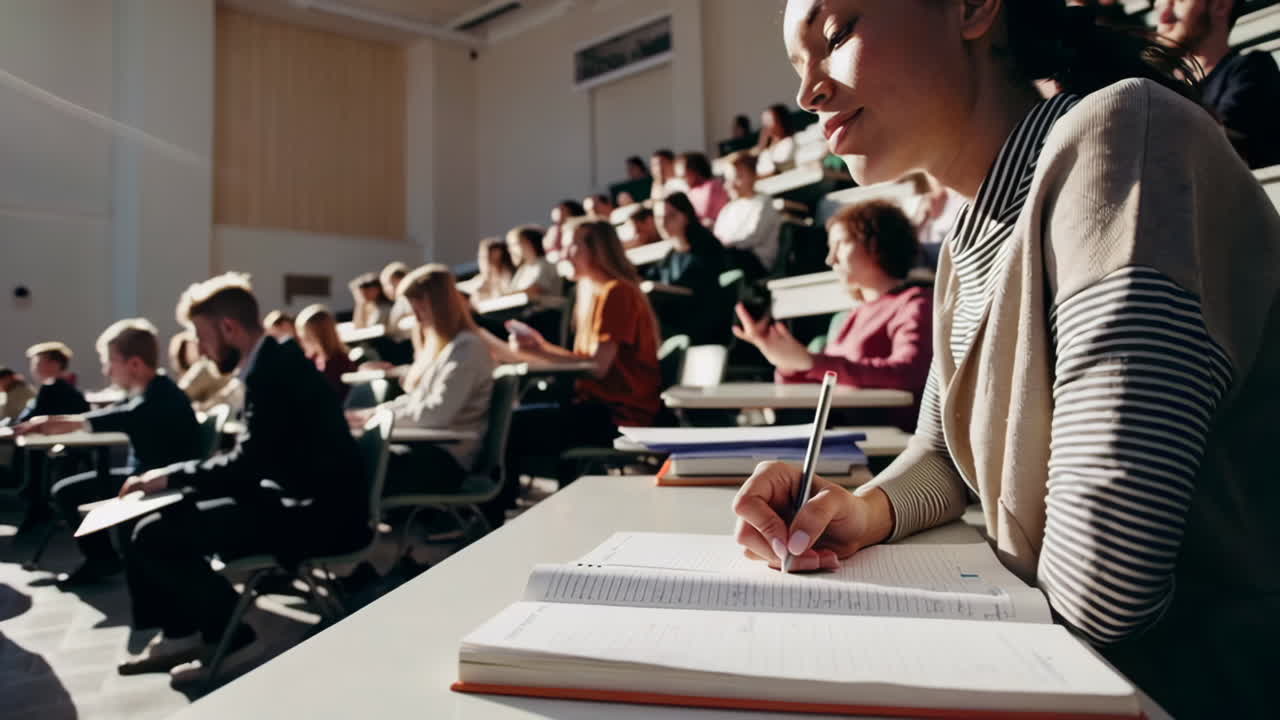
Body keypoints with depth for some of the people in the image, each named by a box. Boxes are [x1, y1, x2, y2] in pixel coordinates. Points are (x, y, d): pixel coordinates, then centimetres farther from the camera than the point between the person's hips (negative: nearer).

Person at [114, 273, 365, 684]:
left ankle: (233, 642, 1)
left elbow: (247, 464, -21)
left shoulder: (274, 369, -18)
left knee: (153, 535, -13)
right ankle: (182, 632, 25)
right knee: (167, 514, 17)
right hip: (303, 502, 11)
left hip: (320, 514, -11)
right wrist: (175, 478, 8)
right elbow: (254, 463, 16)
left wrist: (171, 476, -7)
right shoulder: (275, 362, 12)